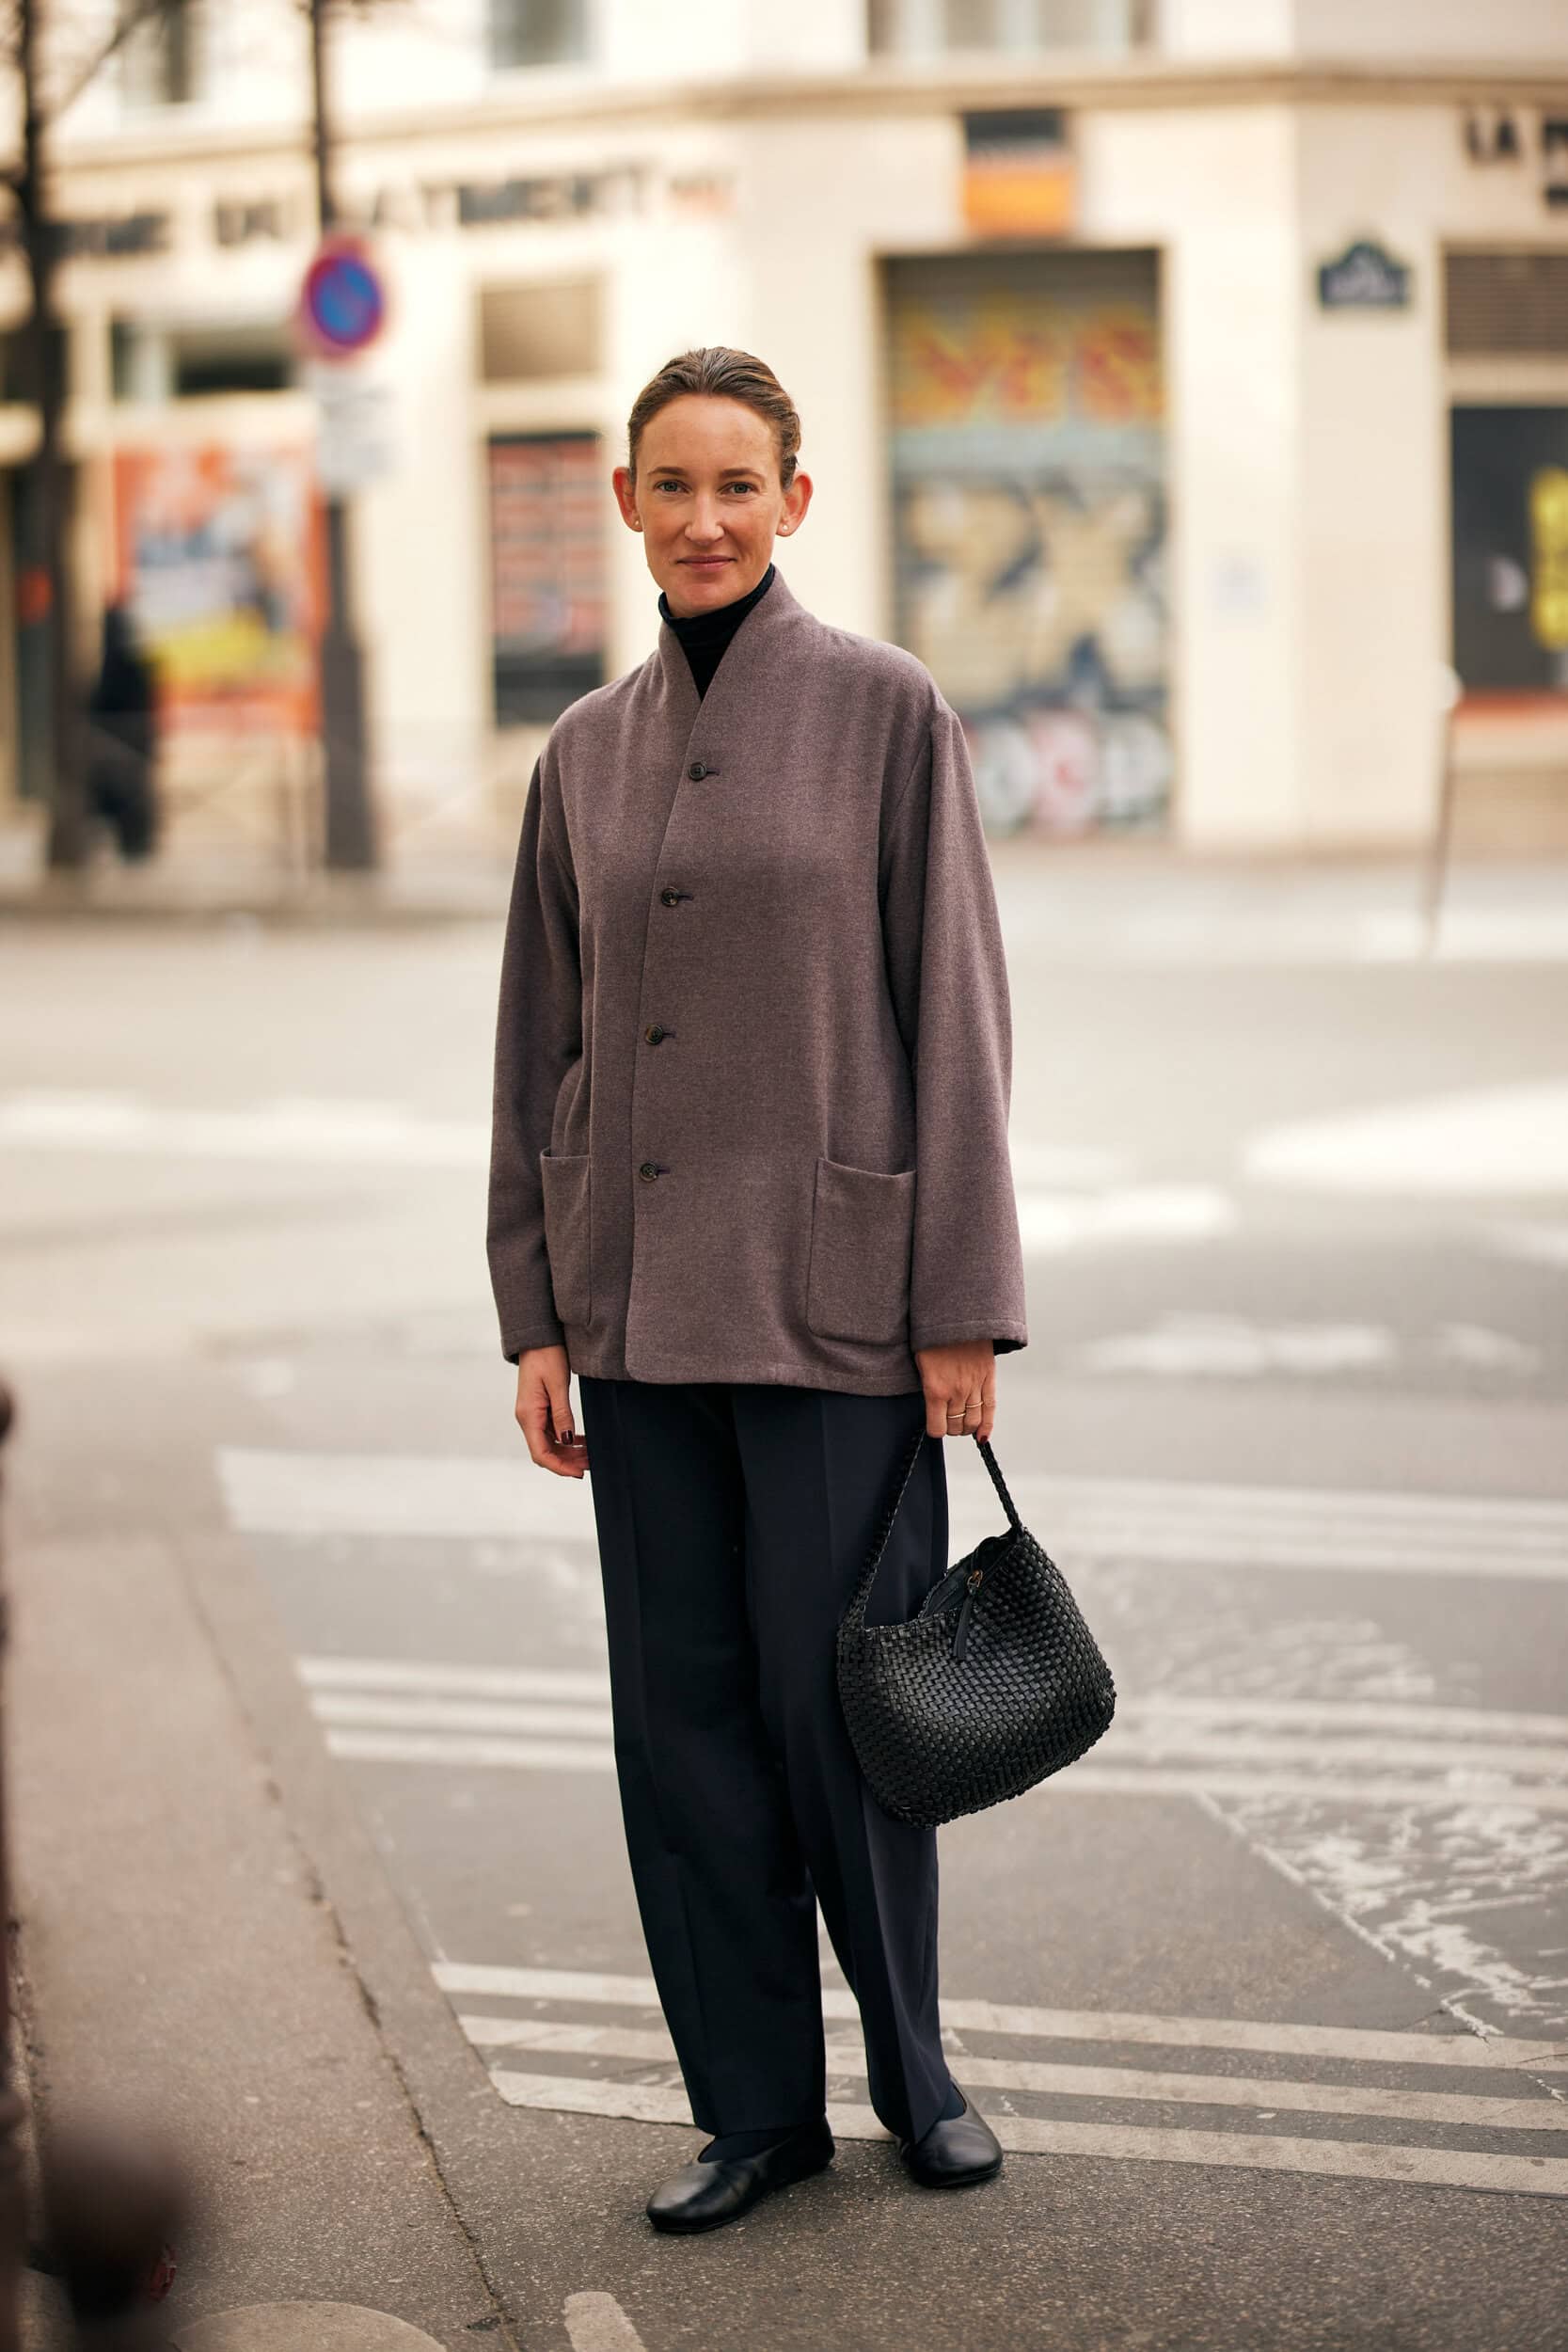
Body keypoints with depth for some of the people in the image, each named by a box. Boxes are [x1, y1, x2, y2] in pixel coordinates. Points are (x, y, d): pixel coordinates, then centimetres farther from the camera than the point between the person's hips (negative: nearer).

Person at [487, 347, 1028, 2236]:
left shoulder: (885, 710, -3)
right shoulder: (588, 751, 9)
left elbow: (953, 1007, -5)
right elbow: (542, 1039, 12)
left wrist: (964, 1307, -9)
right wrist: (535, 1311, 6)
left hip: (833, 1283, -4)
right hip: (641, 1292, 4)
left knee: (835, 1695, 1)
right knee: (679, 1704, 7)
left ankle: (909, 2065, 23)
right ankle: (754, 2101, 20)